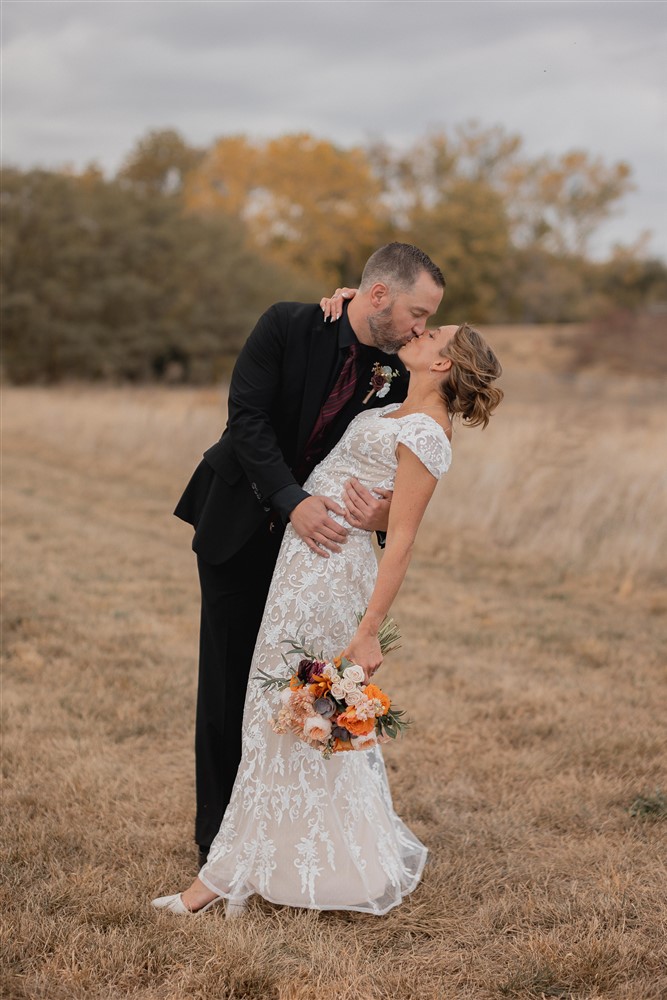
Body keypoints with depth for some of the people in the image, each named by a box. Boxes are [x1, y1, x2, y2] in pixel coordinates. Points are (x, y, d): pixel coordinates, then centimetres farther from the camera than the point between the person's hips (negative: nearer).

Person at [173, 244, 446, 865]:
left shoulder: (399, 374, -6)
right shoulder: (288, 326, -16)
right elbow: (247, 416, -22)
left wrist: (388, 512, -27)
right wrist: (291, 500, -32)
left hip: (311, 534, 3)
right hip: (239, 524, -2)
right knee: (229, 679, 4)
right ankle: (218, 833, 17)